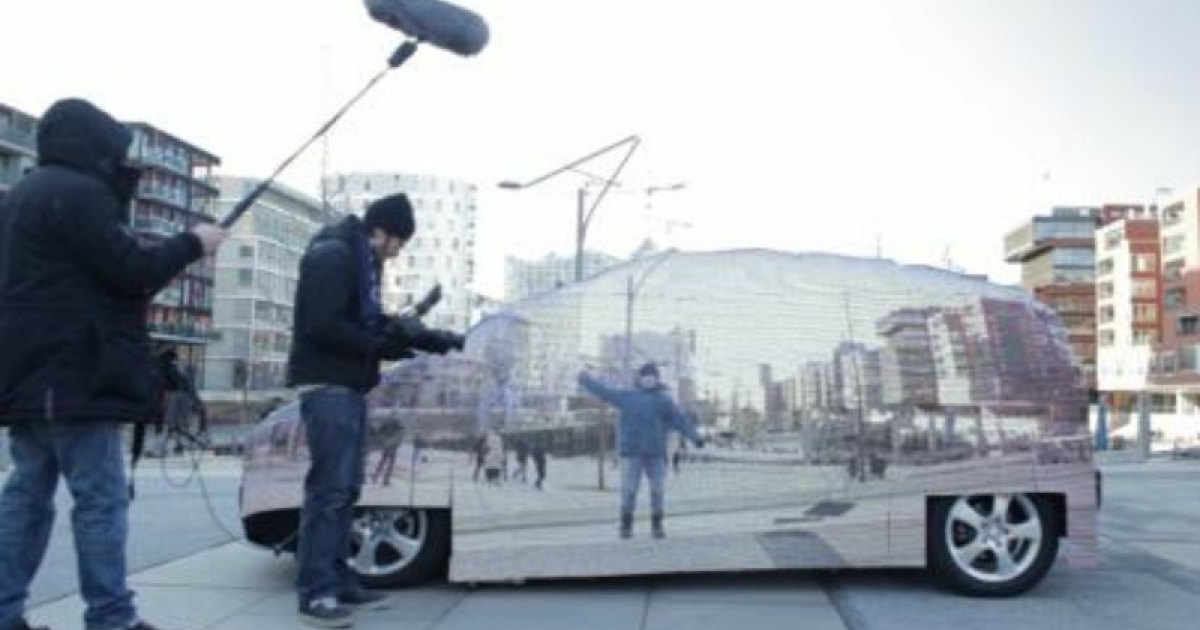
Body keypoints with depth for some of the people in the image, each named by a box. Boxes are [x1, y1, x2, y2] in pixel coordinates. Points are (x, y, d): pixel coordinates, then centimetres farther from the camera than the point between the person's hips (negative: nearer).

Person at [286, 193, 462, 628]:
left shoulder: (362, 261, 19)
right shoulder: (334, 257, -12)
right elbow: (321, 327, -21)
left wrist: (431, 340, 13)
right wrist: (381, 346, -14)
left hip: (349, 387, 10)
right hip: (327, 386, -10)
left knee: (347, 486, 11)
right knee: (329, 486, -11)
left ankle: (337, 580, 18)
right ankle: (315, 592, -7)